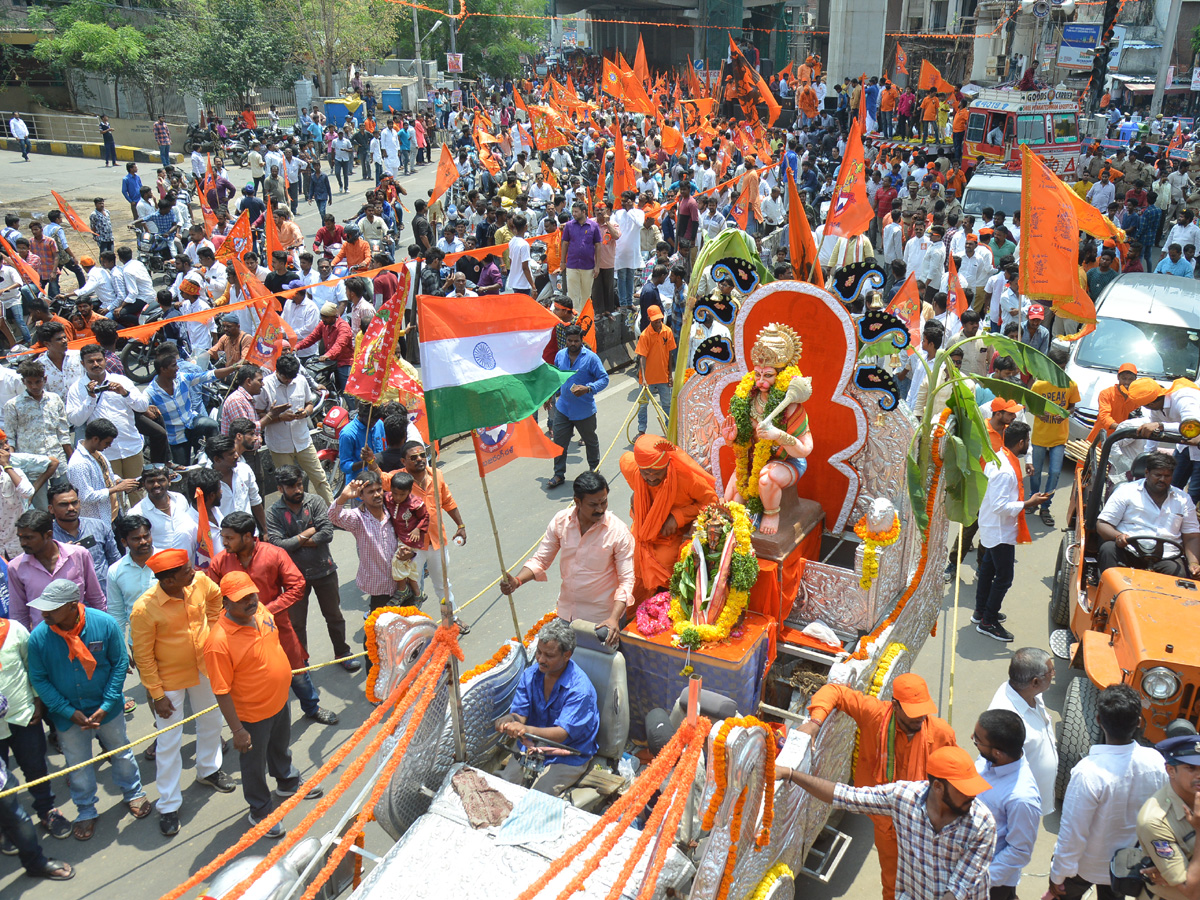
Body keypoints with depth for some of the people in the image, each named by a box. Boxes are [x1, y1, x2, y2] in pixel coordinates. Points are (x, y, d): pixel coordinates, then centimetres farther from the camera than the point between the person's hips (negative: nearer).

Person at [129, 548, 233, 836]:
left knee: (211, 721, 24)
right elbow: (143, 656, -18)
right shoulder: (145, 609, -29)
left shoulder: (199, 581, -17)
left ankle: (209, 770, 51)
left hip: (204, 667, 5)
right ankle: (168, 806, 21)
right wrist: (156, 695, -15)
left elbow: (215, 597, 10)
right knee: (169, 743, 4)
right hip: (170, 679, -5)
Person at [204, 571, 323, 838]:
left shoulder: (261, 610, -12)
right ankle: (259, 812, 41)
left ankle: (287, 783, 59)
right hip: (252, 714, -7)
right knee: (254, 764, 18)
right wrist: (237, 730, -22)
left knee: (281, 746, 32)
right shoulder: (219, 641, -34)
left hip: (279, 700, 7)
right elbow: (222, 692, -27)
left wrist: (285, 670, 20)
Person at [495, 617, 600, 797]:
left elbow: (561, 733, -27)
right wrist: (509, 720, -29)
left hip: (569, 757, -5)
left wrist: (528, 730, -45)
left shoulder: (580, 688, -22)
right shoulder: (530, 675, -2)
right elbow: (519, 713, -3)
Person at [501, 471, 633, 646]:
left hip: (601, 618, -3)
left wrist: (614, 618, -31)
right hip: (566, 613, 4)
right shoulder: (561, 521, -9)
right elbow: (540, 560, -1)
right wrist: (517, 581, -20)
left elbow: (626, 580, -17)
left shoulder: (618, 532, -18)